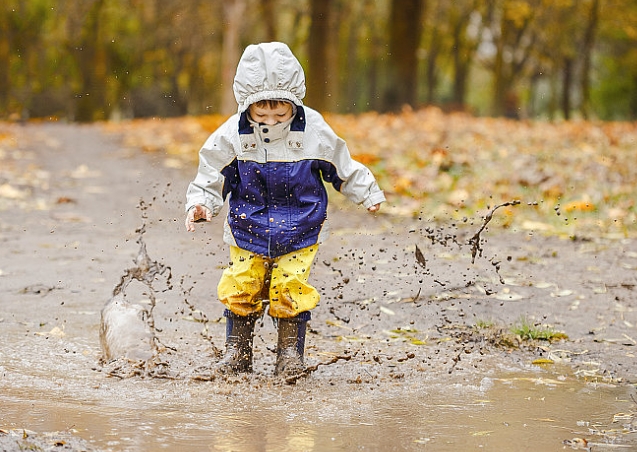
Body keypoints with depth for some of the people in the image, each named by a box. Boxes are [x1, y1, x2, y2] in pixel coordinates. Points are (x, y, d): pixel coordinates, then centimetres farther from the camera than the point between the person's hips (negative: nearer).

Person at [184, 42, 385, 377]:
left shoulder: (313, 131, -10)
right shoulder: (233, 136, -11)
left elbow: (342, 168, 5)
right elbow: (212, 177, -3)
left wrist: (368, 193, 5)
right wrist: (199, 204, -18)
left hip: (299, 233, -1)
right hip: (248, 231, 1)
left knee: (290, 290, -7)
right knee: (239, 289, -1)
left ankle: (290, 352, 10)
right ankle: (237, 351, 16)